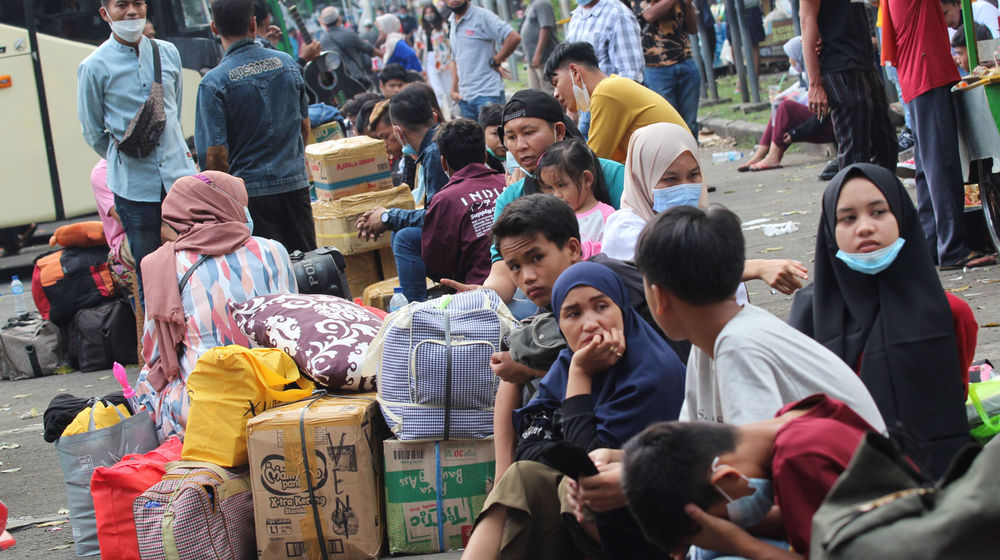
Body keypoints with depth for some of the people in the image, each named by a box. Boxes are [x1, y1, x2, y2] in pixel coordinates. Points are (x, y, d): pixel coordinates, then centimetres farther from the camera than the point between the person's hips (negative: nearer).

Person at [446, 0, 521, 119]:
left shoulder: (483, 16, -9)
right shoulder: (451, 23, 15)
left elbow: (514, 38, -20)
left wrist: (495, 62, -11)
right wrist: (454, 90, 14)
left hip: (487, 95, -7)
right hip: (464, 96, 7)